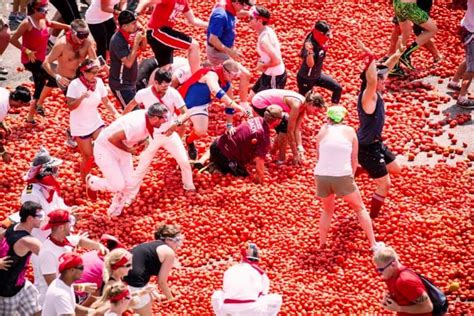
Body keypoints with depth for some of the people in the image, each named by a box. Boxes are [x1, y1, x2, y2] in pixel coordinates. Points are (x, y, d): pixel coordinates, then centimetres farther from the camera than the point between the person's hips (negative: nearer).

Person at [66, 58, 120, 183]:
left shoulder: (98, 82, -6)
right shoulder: (75, 85, -19)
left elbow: (106, 102, 1)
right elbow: (70, 106, -22)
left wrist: (116, 113, -16)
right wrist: (81, 98, -40)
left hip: (96, 122, 4)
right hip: (80, 126, -4)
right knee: (89, 157, 0)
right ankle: (84, 181, 24)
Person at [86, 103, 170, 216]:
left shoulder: (148, 118, -12)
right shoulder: (137, 125, -38)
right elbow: (112, 139, -34)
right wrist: (128, 149, -21)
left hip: (122, 151, 8)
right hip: (105, 148, -8)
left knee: (129, 184, 6)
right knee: (117, 185, -10)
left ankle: (114, 213, 28)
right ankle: (92, 181, 19)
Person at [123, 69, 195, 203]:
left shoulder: (173, 93, -17)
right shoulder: (144, 94, -17)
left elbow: (185, 113, -18)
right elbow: (131, 105, 3)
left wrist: (177, 123, -38)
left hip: (170, 134, 1)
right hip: (152, 136, -1)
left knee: (184, 162, 3)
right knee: (142, 167, 1)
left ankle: (189, 187, 29)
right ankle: (130, 196, 13)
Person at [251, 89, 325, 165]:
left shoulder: (303, 104, -2)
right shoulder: (296, 105, -28)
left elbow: (297, 129, 1)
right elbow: (290, 131, -22)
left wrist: (300, 147, -6)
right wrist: (295, 154, -15)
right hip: (260, 103, -9)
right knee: (285, 125, -13)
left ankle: (273, 152, 29)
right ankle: (281, 158, -1)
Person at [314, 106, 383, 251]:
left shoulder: (323, 130, 12)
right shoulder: (349, 131, 10)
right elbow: (354, 159, 12)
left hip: (321, 176, 2)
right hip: (343, 177, -2)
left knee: (327, 210, 28)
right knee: (360, 209, 19)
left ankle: (321, 244, 26)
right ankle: (373, 244, 18)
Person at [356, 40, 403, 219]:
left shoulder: (375, 93, -2)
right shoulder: (368, 96, -28)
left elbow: (385, 68, 12)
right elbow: (371, 81, -50)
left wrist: (397, 55, 10)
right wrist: (371, 58, -57)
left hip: (376, 143, 10)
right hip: (367, 149, -10)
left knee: (395, 169, 26)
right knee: (385, 185, -1)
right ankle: (371, 218, 14)